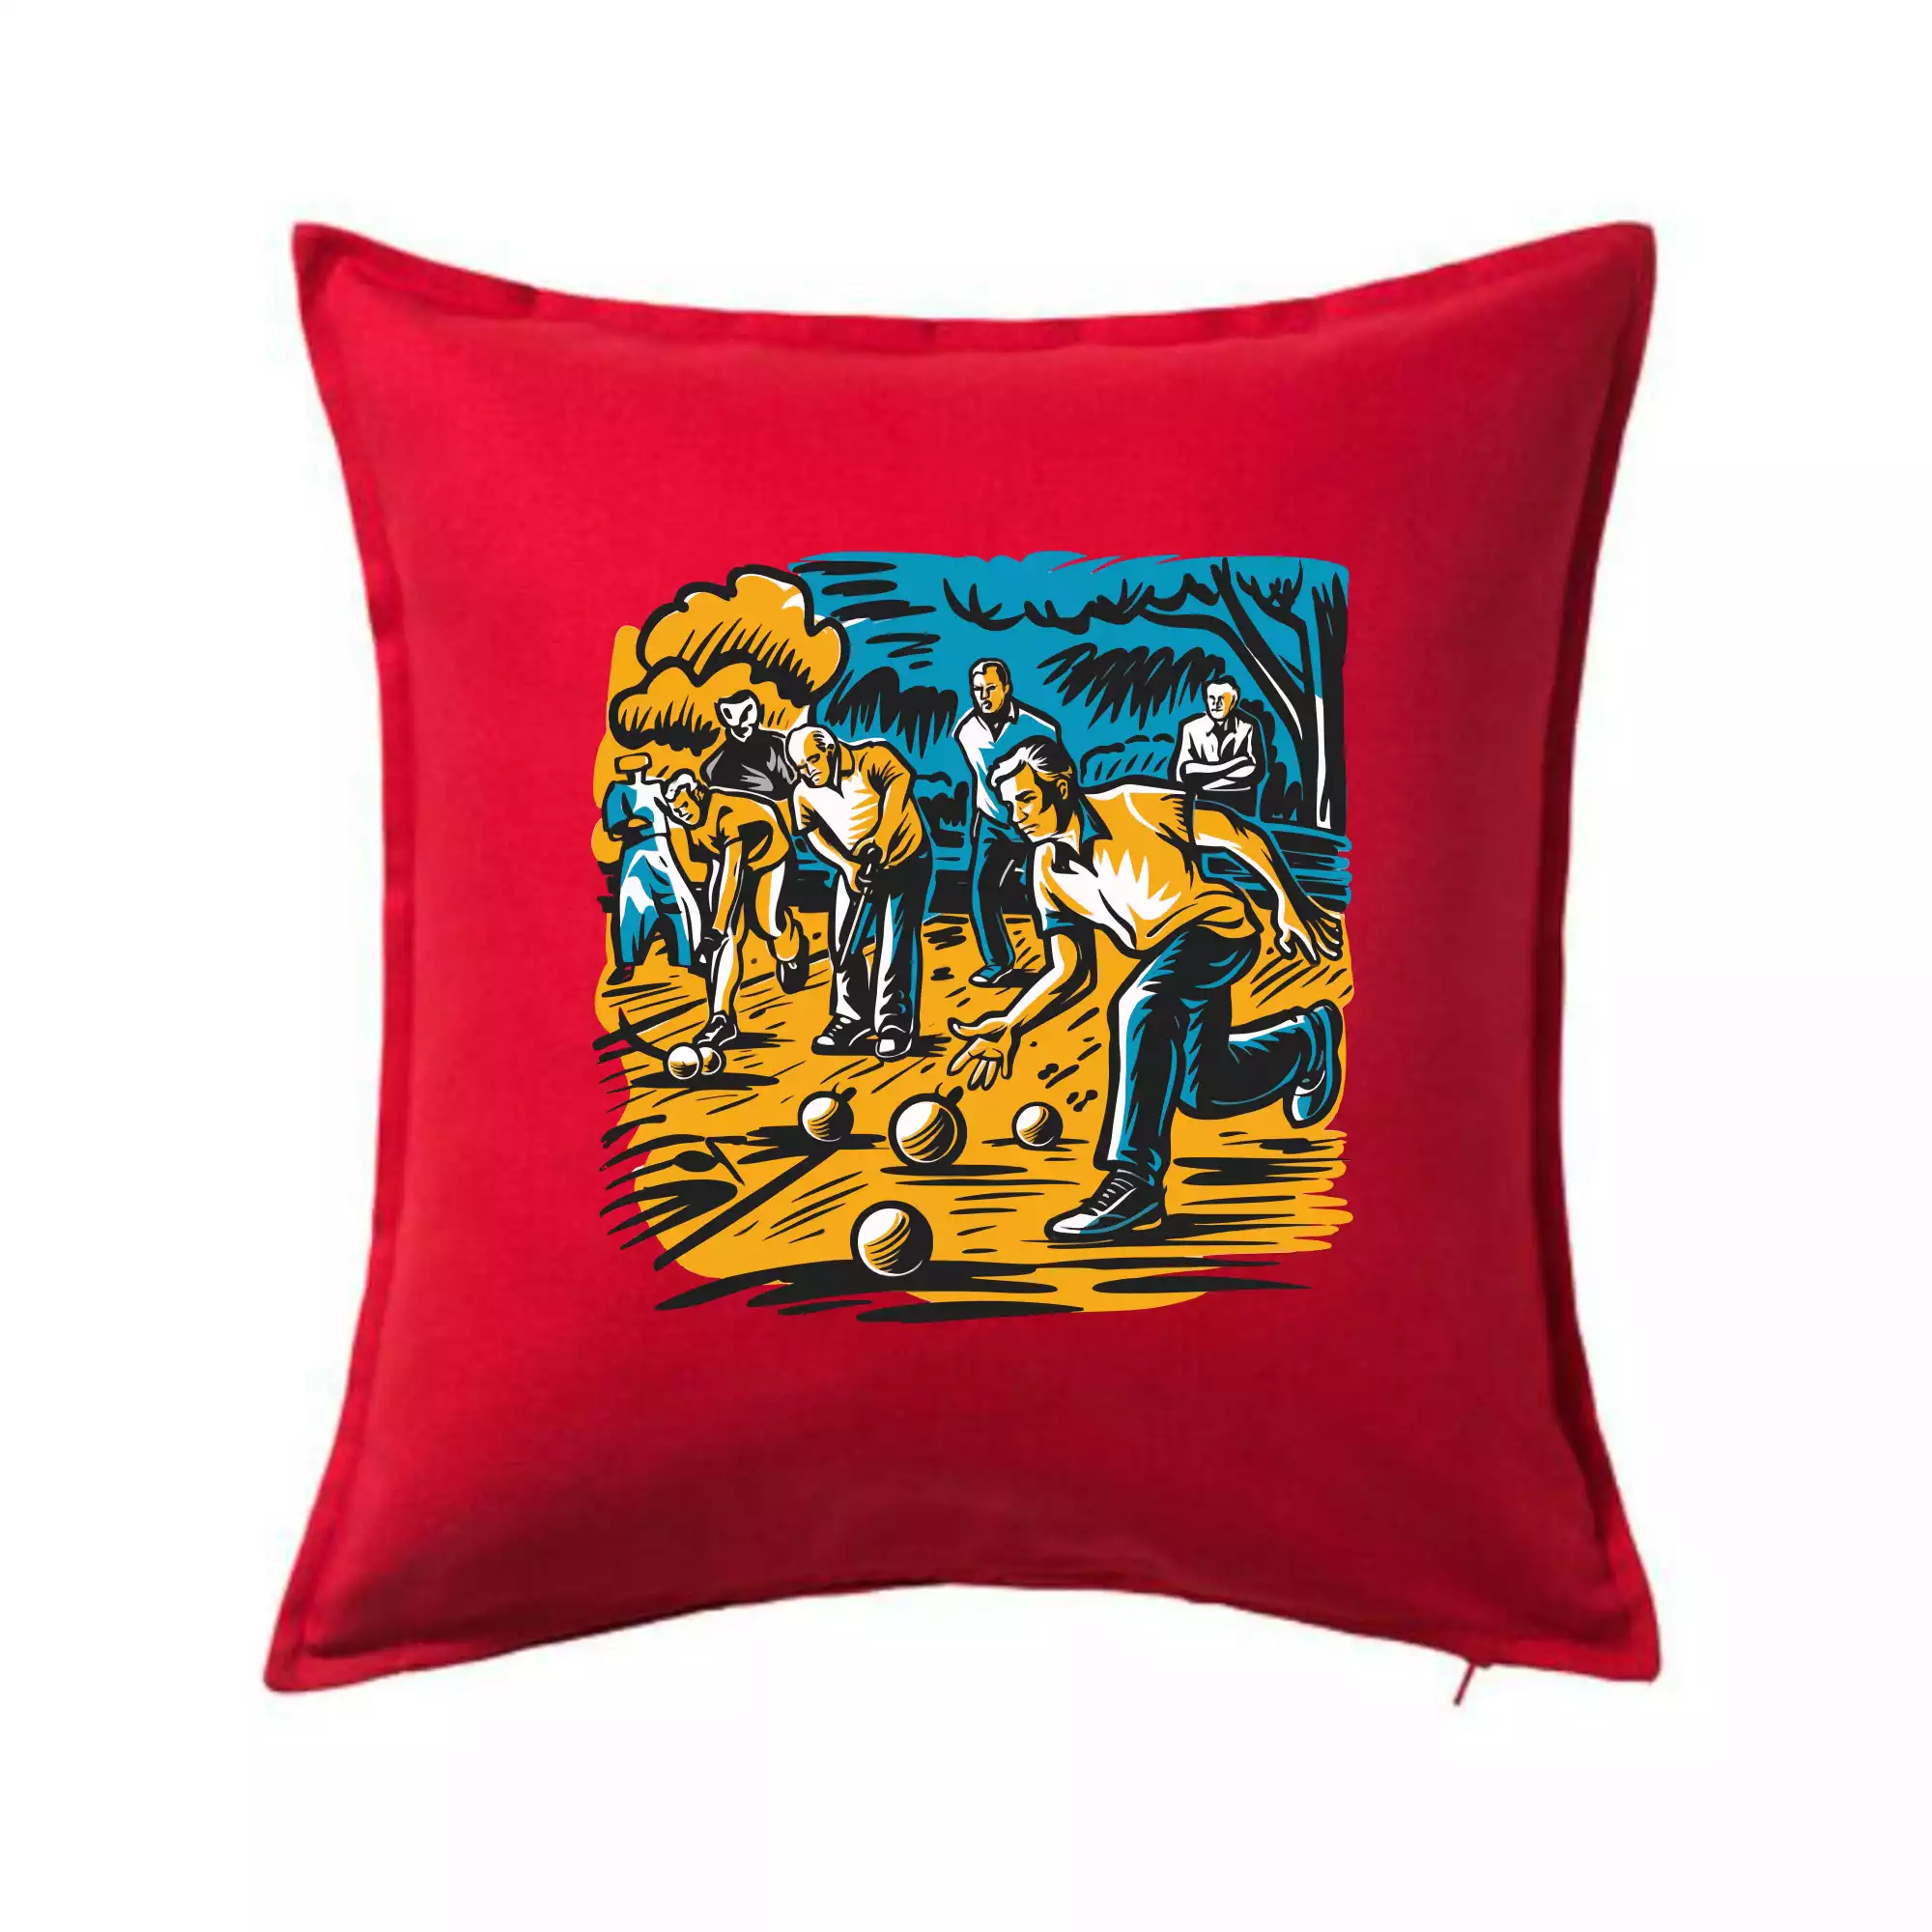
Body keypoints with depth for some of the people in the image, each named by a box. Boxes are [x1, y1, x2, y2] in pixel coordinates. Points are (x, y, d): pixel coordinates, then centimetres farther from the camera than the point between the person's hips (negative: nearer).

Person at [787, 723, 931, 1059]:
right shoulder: (804, 794, -3)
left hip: (906, 860, -5)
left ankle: (895, 1025, -1)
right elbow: (816, 837, -4)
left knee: (895, 942, -9)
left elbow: (899, 781, -35)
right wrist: (847, 867, -21)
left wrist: (882, 838, -46)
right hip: (856, 867, 6)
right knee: (843, 942, 3)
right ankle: (852, 1019, 17)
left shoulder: (872, 757, -19)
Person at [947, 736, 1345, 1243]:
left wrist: (1291, 902, -18)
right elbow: (1072, 972, 0)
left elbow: (1241, 836, -14)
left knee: (1140, 1006, -33)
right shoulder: (1048, 870, -1)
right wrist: (1009, 1028, -13)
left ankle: (1136, 1180, -28)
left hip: (1219, 923, -8)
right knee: (1201, 1096, 12)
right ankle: (1307, 1036, 40)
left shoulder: (1135, 806, -19)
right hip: (1167, 953, 8)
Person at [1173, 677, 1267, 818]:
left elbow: (1256, 770, -10)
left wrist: (1204, 776, -15)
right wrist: (1236, 764, -15)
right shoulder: (1191, 728, 0)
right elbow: (1183, 771, -11)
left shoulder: (1248, 727, 2)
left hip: (1240, 809, 1)